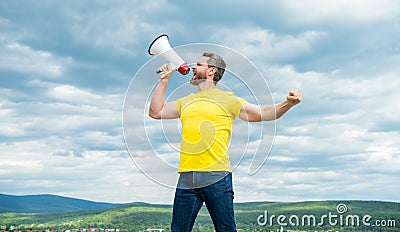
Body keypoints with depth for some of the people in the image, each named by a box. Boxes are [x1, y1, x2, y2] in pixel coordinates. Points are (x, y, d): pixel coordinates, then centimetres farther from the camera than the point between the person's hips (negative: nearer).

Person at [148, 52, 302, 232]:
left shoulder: (226, 99, 6)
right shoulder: (186, 102, 22)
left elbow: (262, 113, 1)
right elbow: (156, 112, 23)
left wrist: (288, 103, -16)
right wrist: (164, 80, 24)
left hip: (216, 177, -4)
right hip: (186, 178, 4)